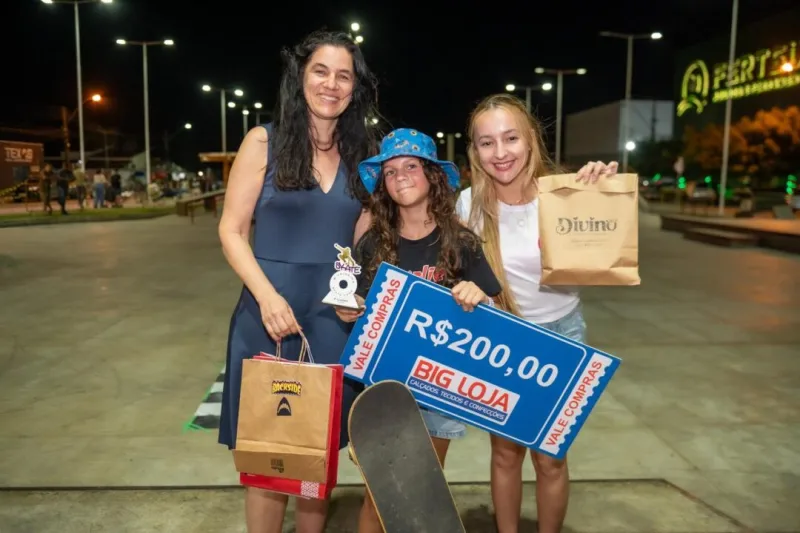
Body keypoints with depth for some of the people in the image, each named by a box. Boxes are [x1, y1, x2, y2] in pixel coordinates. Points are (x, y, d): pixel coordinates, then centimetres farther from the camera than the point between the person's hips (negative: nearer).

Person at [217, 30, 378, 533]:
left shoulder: (364, 152, 8)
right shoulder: (264, 141, -1)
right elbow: (232, 231, -3)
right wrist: (268, 295, -16)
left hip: (336, 318, 3)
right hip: (268, 312, -2)